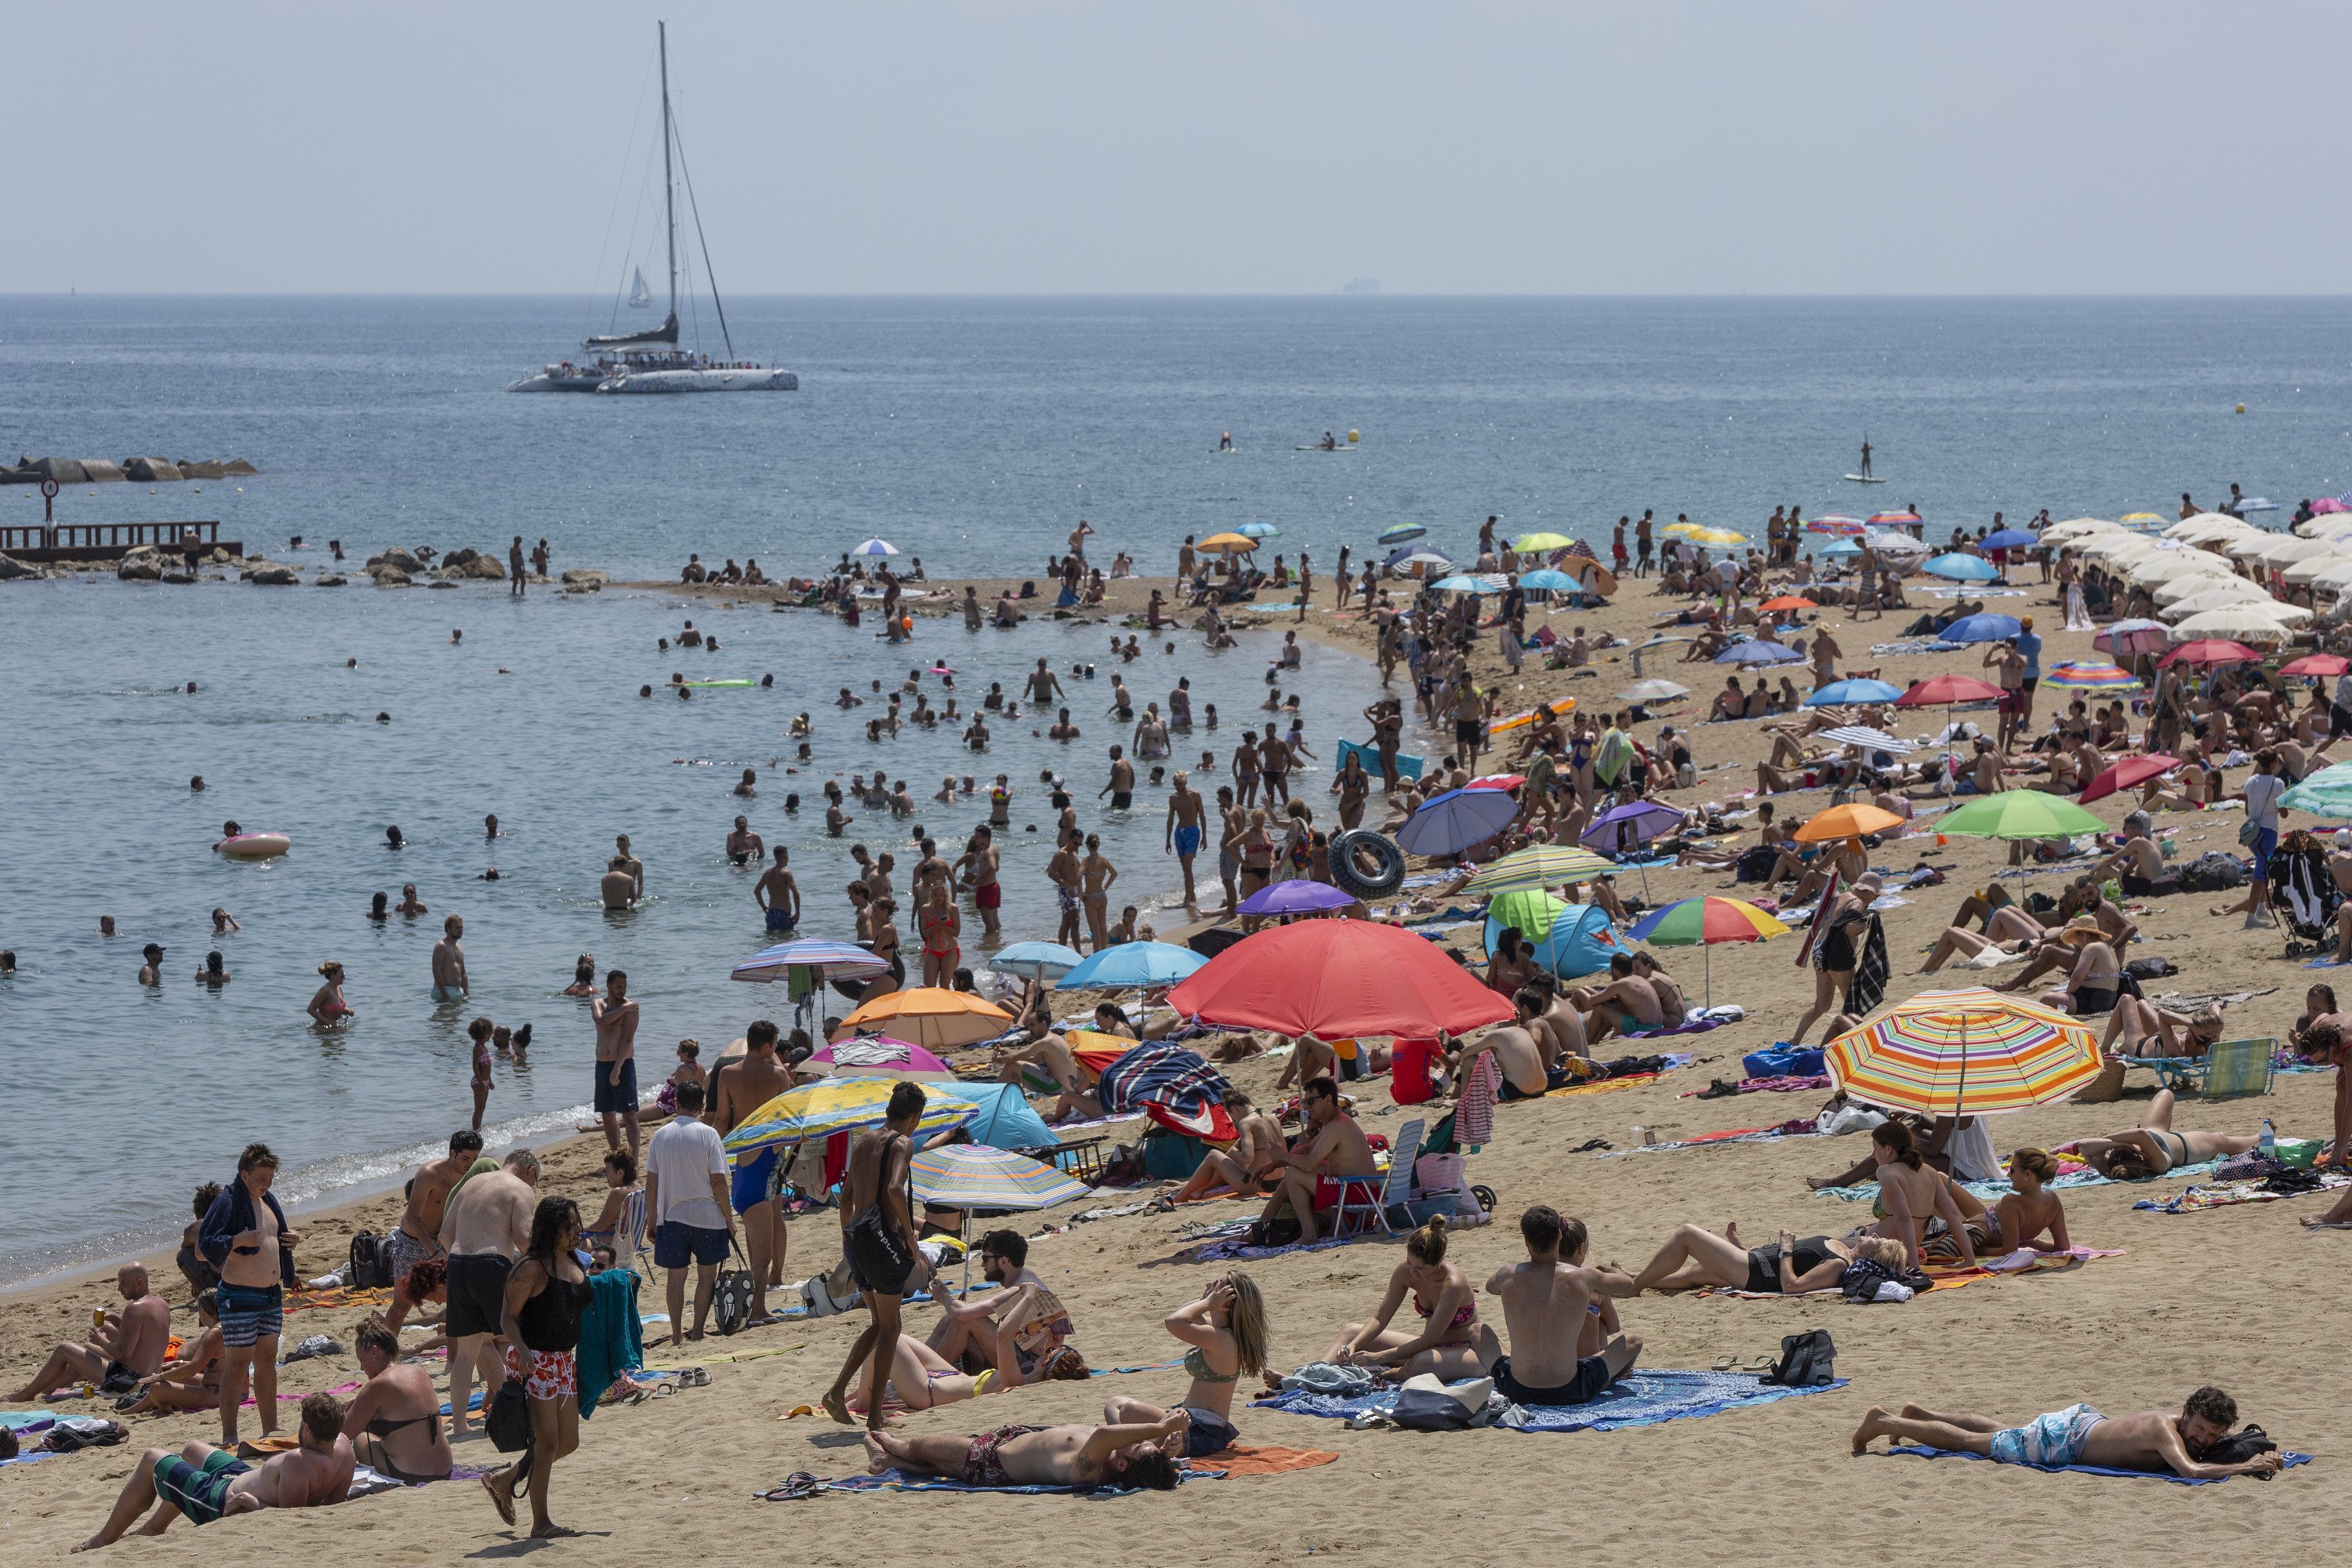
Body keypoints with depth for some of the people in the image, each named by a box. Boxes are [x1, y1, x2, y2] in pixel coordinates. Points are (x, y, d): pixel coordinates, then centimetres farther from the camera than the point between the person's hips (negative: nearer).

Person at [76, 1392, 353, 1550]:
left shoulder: (298, 1462, -41)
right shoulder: (342, 1444, -17)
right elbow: (333, 1500, -3)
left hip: (223, 1502, -9)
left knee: (152, 1459, 12)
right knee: (190, 1447, 34)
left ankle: (105, 1538, 28)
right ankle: (155, 1527, 48)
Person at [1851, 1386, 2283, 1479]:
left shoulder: (2188, 1425, -11)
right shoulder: (2166, 1431, -35)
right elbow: (2190, 1470, -53)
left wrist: (2256, 1453, -9)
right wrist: (2246, 1468, -47)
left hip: (2079, 1421, 8)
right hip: (2060, 1442, -8)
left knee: (2001, 1433, 31)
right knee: (1971, 1442, 9)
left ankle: (1922, 1415, 49)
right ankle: (1882, 1423, 23)